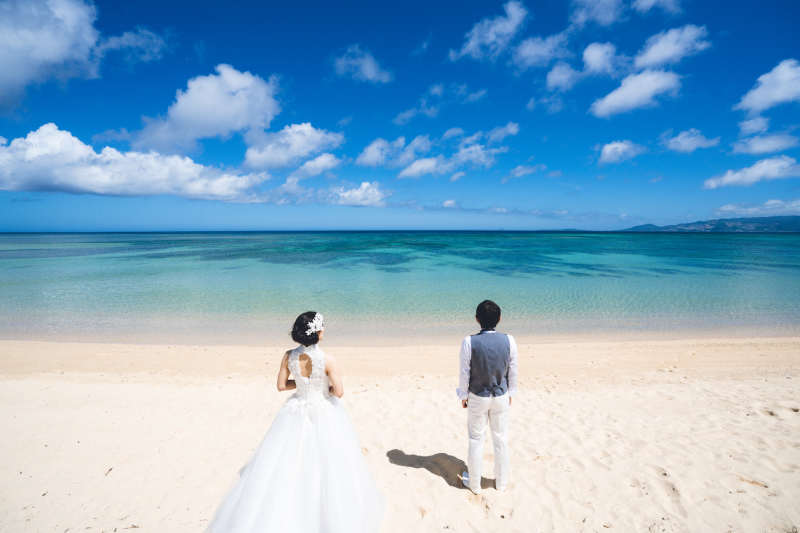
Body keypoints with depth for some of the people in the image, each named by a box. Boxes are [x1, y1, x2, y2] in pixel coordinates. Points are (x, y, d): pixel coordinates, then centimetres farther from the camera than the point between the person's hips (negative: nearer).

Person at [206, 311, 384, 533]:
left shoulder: (289, 356, -11)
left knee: (288, 463, 21)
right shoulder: (328, 360, -23)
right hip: (324, 415, -3)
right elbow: (338, 391, -17)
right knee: (327, 464, 15)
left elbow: (281, 385, -1)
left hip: (296, 413, 4)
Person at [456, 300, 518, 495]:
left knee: (476, 440, 14)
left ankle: (474, 483, 31)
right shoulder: (509, 341, -15)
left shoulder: (469, 342, -22)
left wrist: (463, 395, 3)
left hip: (477, 398, -2)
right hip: (501, 396, 2)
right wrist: (510, 393, 12)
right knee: (501, 439, 18)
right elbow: (512, 371, -3)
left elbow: (464, 373, -12)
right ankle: (501, 481, 36)